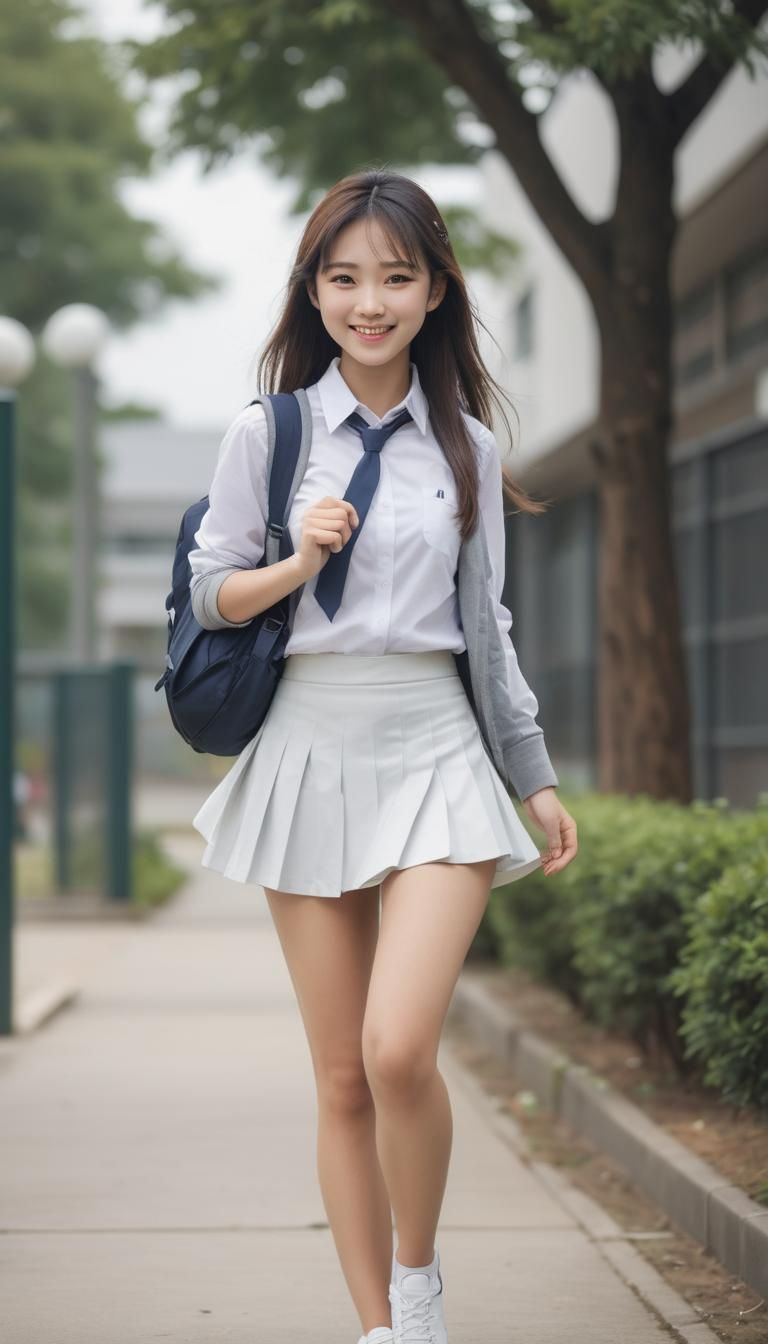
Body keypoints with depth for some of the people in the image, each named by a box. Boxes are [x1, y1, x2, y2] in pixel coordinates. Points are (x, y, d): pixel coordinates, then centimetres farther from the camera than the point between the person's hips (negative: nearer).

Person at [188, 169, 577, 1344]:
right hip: (309, 752, 1)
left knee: (400, 1049, -19)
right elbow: (211, 595, 8)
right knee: (342, 1080, 3)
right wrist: (297, 564, -11)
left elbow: (487, 624, 13)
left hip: (437, 757, 0)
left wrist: (540, 781, 14)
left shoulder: (468, 447, 8)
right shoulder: (266, 433, 4)